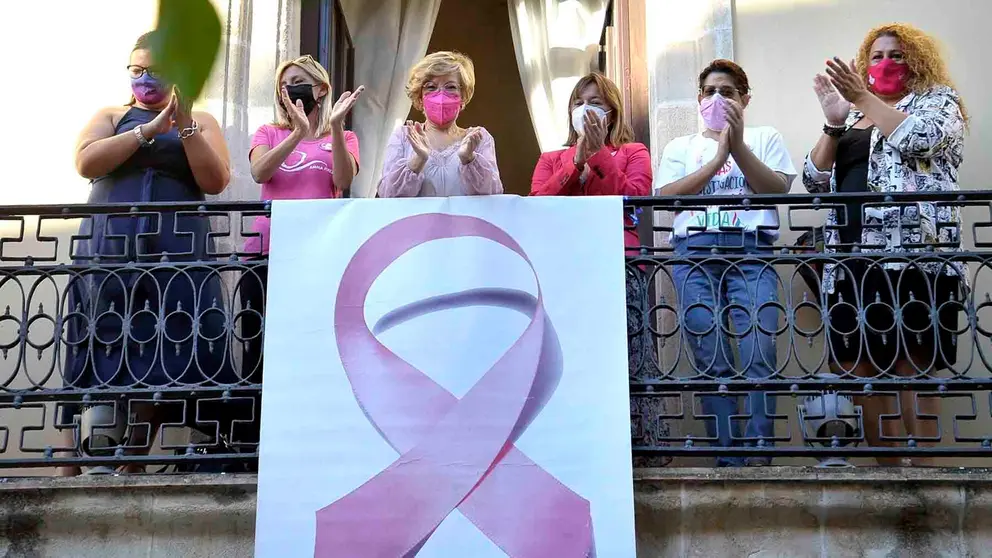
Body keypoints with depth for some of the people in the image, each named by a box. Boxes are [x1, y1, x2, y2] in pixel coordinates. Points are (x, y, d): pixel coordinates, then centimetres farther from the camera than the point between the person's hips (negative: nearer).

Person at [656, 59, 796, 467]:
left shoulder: (765, 138, 19)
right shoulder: (681, 147, 22)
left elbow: (778, 189, 4)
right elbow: (667, 196, 4)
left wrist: (738, 146, -3)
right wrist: (718, 157, -2)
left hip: (752, 249, -1)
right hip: (695, 252, 2)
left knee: (758, 355, -16)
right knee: (710, 360, -5)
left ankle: (758, 454, -12)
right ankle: (728, 456, -2)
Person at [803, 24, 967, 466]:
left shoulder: (938, 100, 13)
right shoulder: (851, 121, 25)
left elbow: (918, 139, -11)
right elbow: (815, 180, 14)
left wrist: (865, 98, -5)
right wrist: (833, 122, 4)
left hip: (913, 254, -5)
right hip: (853, 258, 5)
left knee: (911, 368, -9)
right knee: (863, 369, 1)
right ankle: (887, 471, 8)